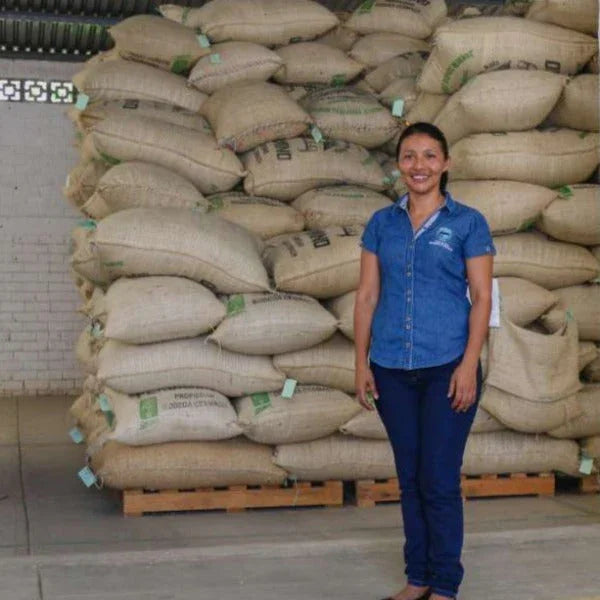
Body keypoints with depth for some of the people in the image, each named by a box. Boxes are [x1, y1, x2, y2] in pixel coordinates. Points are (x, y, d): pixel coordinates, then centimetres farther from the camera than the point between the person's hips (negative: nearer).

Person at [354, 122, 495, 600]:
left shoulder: (468, 222, 0)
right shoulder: (382, 223, 9)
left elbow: (482, 298, -3)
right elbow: (367, 296, 8)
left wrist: (469, 365, -12)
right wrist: (361, 363, 3)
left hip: (447, 368, -3)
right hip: (392, 371, 3)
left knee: (439, 481, -2)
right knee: (410, 479, 11)